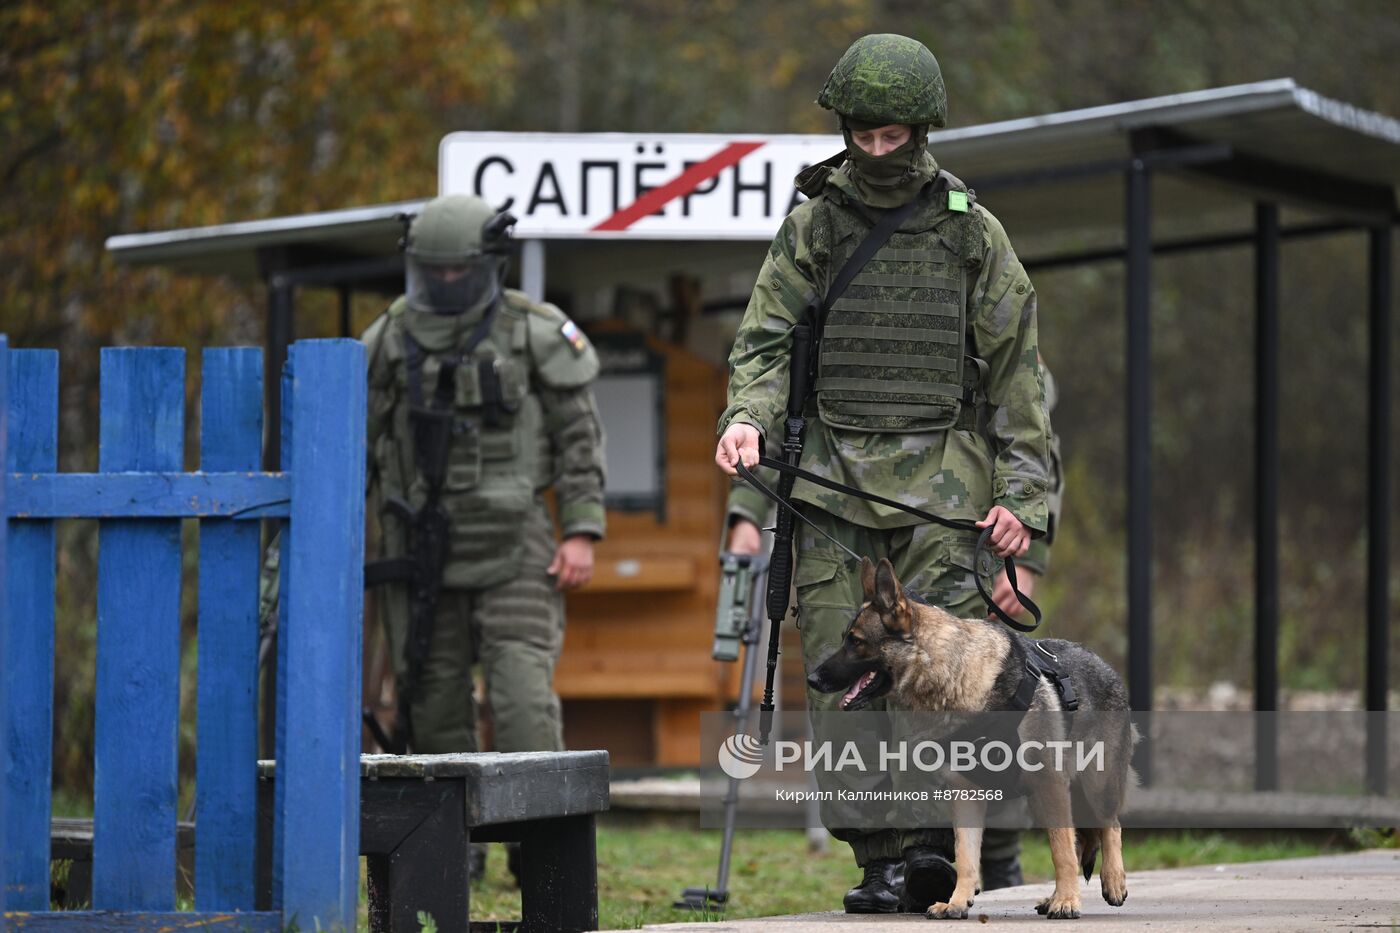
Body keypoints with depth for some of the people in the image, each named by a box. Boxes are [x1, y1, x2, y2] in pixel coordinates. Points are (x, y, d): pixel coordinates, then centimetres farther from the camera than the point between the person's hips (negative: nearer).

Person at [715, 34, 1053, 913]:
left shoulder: (971, 230, 7)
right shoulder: (812, 225, 10)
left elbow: (1018, 367, 8)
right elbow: (765, 339, 8)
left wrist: (1022, 489, 0)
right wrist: (747, 416, -14)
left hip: (940, 476, -1)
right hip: (833, 477, 2)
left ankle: (934, 845, -10)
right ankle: (881, 858, 1)